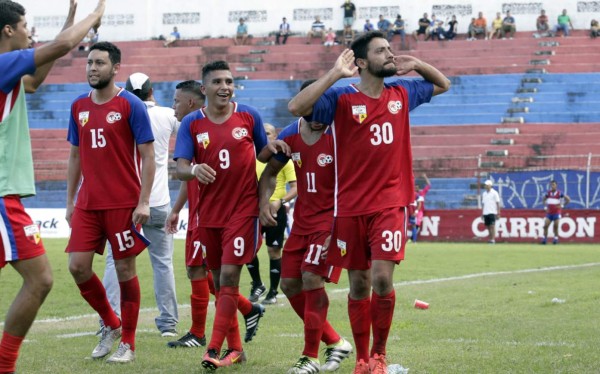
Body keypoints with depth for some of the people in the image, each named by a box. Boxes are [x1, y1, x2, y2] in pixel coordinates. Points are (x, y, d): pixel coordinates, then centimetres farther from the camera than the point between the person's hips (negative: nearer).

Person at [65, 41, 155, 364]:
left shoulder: (130, 105, -6)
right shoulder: (79, 107, 10)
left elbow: (148, 156, -7)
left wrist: (144, 202, -13)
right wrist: (70, 201, 13)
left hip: (124, 203, -5)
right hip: (87, 203, 5)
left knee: (124, 268, 0)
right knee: (77, 266, -3)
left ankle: (127, 344, 11)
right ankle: (111, 325, 19)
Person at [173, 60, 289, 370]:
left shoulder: (249, 116, 0)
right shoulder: (191, 123, 0)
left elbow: (262, 154, 12)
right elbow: (180, 168, -7)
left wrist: (273, 147, -10)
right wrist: (194, 170, -30)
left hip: (242, 209, -2)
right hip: (208, 213, 2)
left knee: (229, 276, -10)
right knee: (219, 280, 9)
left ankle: (215, 349, -10)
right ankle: (234, 347, 20)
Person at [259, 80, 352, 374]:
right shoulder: (291, 135, 3)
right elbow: (271, 171, 18)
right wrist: (264, 201, -2)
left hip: (332, 218, -7)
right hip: (303, 219, 7)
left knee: (311, 277, -18)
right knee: (290, 284, 5)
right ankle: (335, 342, 19)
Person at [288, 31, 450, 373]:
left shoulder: (401, 94, 8)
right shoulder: (341, 98, -6)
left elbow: (443, 85, 26)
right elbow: (296, 107, -22)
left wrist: (418, 65, 6)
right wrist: (335, 74, -24)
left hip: (390, 204, 1)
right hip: (351, 207, -1)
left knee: (382, 278, -13)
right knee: (358, 285, 6)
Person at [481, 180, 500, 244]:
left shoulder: (494, 193, -3)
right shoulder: (484, 194, 14)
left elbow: (498, 203, -3)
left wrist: (498, 213, -8)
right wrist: (482, 213, 13)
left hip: (492, 212, -6)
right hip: (485, 212, 6)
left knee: (492, 226, -12)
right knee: (488, 226, 5)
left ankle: (493, 239, -14)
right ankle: (489, 239, 10)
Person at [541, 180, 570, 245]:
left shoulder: (559, 193, -7)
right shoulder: (548, 193, 6)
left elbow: (568, 199, -3)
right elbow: (544, 199, 24)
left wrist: (562, 205, -6)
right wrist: (545, 207, 11)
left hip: (557, 212, -4)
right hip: (549, 212, 4)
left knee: (555, 226, -5)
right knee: (545, 225, -5)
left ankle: (556, 238, 7)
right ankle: (544, 238, 2)